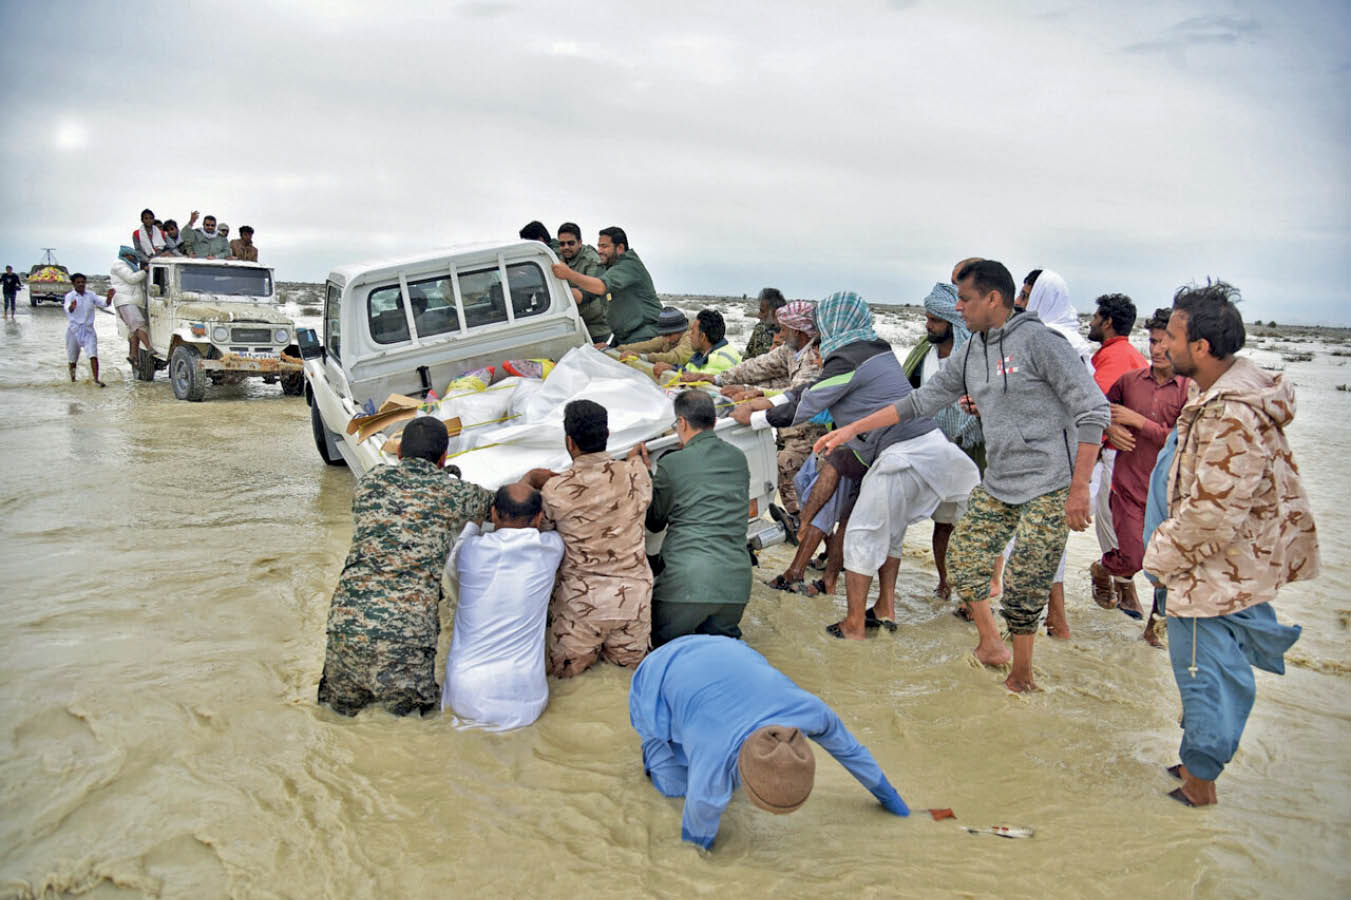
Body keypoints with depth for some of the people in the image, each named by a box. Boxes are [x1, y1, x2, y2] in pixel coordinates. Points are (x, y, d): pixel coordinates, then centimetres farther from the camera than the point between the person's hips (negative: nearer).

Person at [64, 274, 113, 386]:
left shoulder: (91, 295, 3)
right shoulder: (70, 296, -6)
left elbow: (104, 303, -9)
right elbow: (68, 309, -26)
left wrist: (110, 297, -32)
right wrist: (71, 307, -51)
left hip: (88, 329, 1)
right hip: (74, 329, -1)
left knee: (93, 355, -14)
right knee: (73, 357, 13)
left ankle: (96, 379, -17)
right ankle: (72, 372, 40)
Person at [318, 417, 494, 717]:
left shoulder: (369, 482, 12)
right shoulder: (455, 494, 3)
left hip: (347, 621, 4)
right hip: (408, 630, -3)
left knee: (344, 706, 29)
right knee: (411, 713, 20)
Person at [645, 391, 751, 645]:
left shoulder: (671, 464, -3)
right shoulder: (738, 458, 11)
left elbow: (654, 523, 11)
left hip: (687, 580, -4)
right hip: (737, 581, 5)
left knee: (660, 644, 15)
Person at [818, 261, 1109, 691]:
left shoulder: (1039, 341, -13)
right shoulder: (970, 357, 10)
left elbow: (1094, 410, -15)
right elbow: (920, 401, 14)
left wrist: (1079, 489, -18)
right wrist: (851, 429, 9)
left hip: (1049, 488, -8)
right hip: (997, 485, 8)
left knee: (1023, 587, -5)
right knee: (963, 557, 9)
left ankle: (1021, 675, 15)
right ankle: (990, 645, 29)